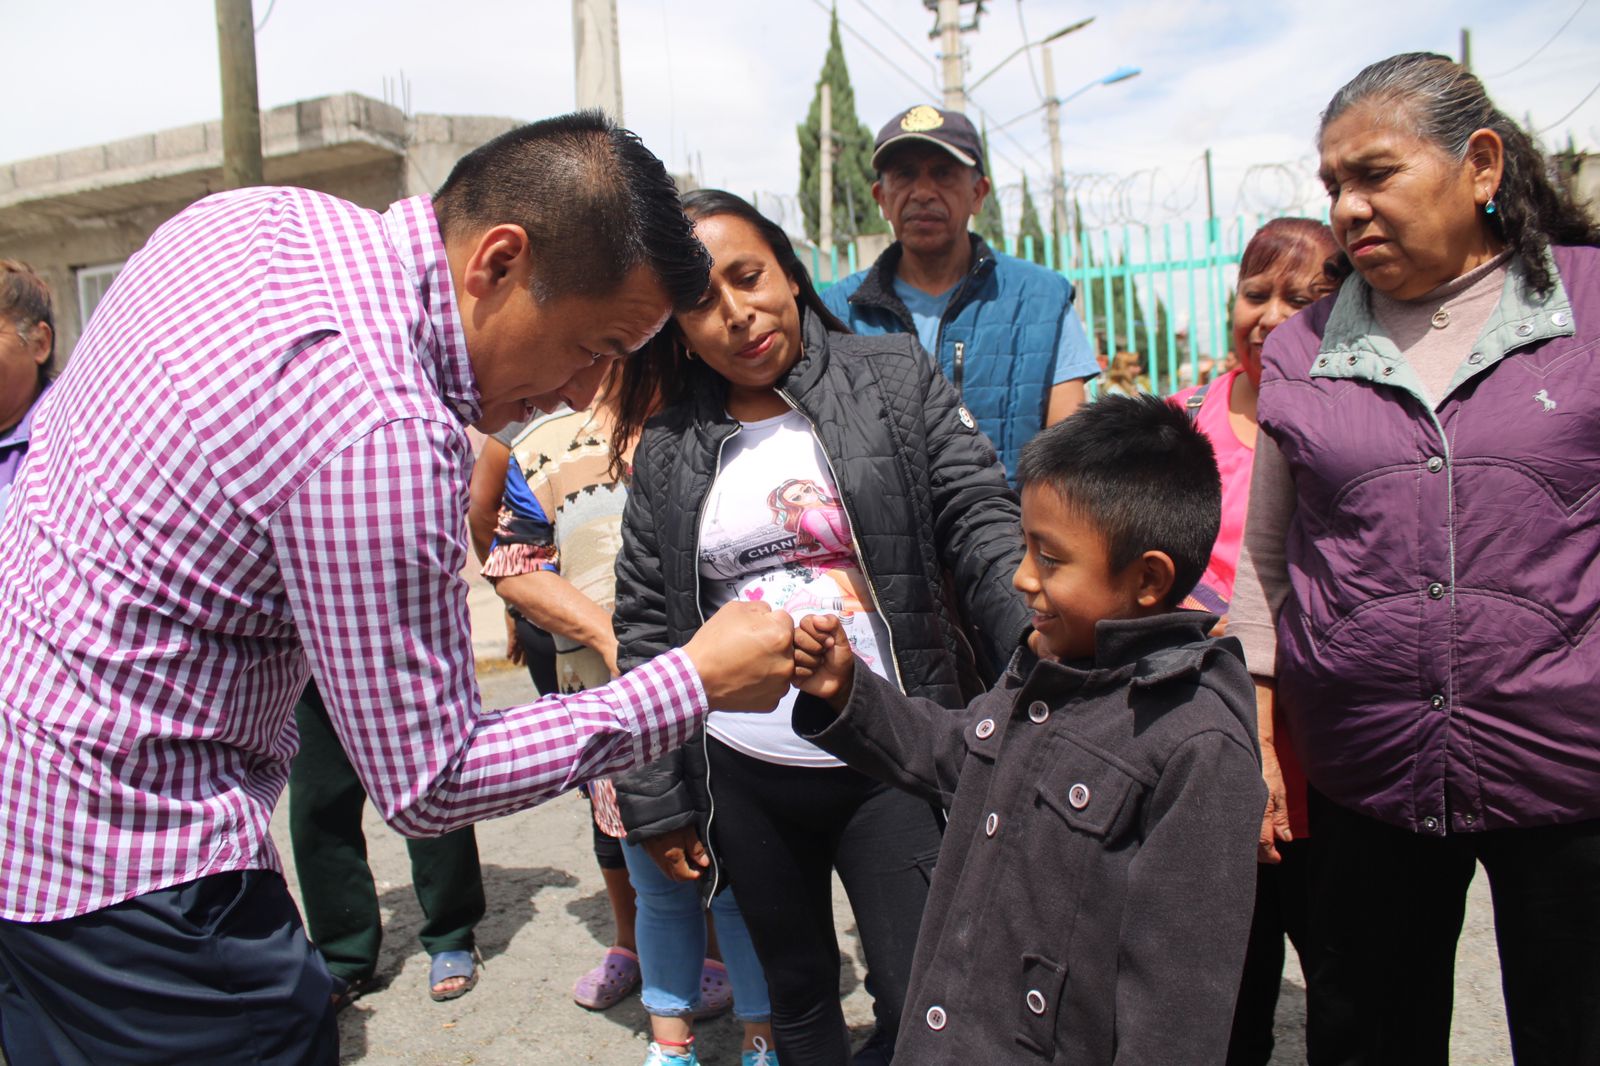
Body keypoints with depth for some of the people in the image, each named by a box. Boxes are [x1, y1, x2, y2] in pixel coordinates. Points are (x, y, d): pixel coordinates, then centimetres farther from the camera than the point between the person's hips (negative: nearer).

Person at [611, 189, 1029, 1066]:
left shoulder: (895, 380, -2)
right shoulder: (667, 452, 3)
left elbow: (983, 531, -8)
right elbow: (645, 629, 6)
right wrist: (655, 801, 6)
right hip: (743, 780, 2)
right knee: (798, 995, 18)